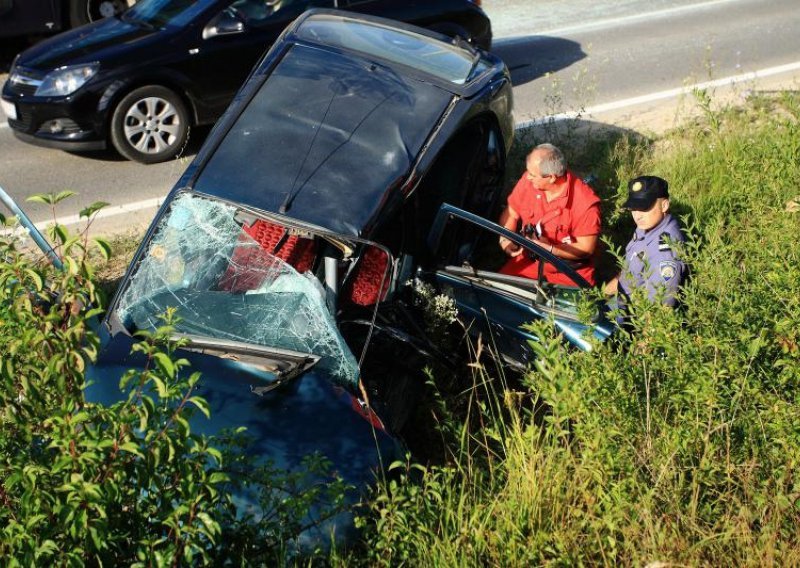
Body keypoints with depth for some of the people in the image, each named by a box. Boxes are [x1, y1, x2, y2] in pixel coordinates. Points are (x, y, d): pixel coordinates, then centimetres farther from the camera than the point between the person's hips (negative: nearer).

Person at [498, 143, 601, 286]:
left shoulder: (586, 203, -22)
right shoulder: (528, 181, -9)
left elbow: (586, 248, -15)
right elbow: (511, 213, 6)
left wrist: (548, 248, -25)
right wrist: (505, 240, -12)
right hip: (529, 262, 4)